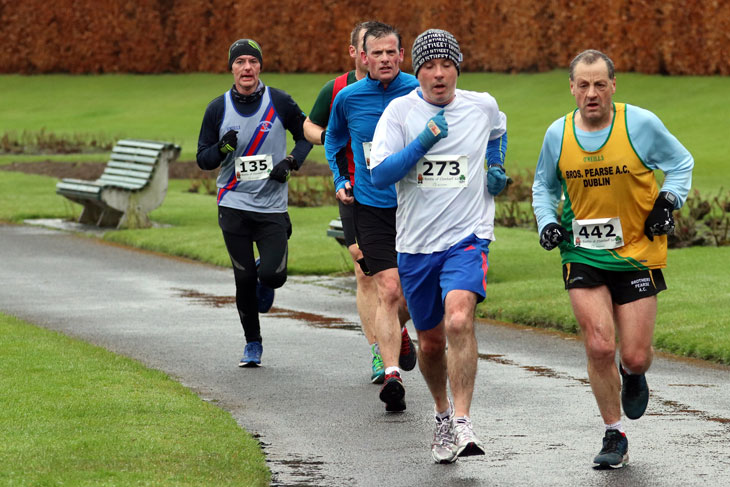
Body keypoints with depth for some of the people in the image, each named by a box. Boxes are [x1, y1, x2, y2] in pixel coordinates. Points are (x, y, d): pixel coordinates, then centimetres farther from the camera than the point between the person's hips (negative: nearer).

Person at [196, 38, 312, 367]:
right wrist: (222, 149, -17)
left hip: (272, 206, -1)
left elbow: (306, 135, 13)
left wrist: (291, 162, -5)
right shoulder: (218, 109, 1)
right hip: (233, 206, 1)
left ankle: (265, 278, 26)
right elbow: (203, 159, 5)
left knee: (273, 275, -13)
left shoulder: (279, 103, -1)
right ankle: (252, 343, 18)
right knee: (244, 278, 0)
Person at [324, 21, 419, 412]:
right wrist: (339, 181, 11)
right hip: (370, 208, -1)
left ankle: (397, 332, 44)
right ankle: (391, 375, -16)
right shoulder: (348, 98, -1)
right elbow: (334, 138, 20)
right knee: (389, 291, -13)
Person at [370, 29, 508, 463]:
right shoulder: (400, 111, -2)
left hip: (467, 238, -2)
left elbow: (498, 130, 29)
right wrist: (423, 142, -22)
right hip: (416, 244, 2)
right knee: (431, 342, 12)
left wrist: (496, 166, 12)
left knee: (459, 320, -26)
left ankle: (461, 424, -26)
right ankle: (442, 413, 38)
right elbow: (379, 174, -12)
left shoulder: (482, 106, 3)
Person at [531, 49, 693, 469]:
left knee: (635, 357, -2)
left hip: (638, 255, -1)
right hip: (583, 256, 1)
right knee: (599, 347, -12)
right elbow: (544, 185, 17)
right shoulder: (558, 134, -1)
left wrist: (669, 201, -10)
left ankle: (634, 375, 38)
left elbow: (681, 163, 7)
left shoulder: (641, 124, -9)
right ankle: (615, 436, 5)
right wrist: (548, 222, 0)